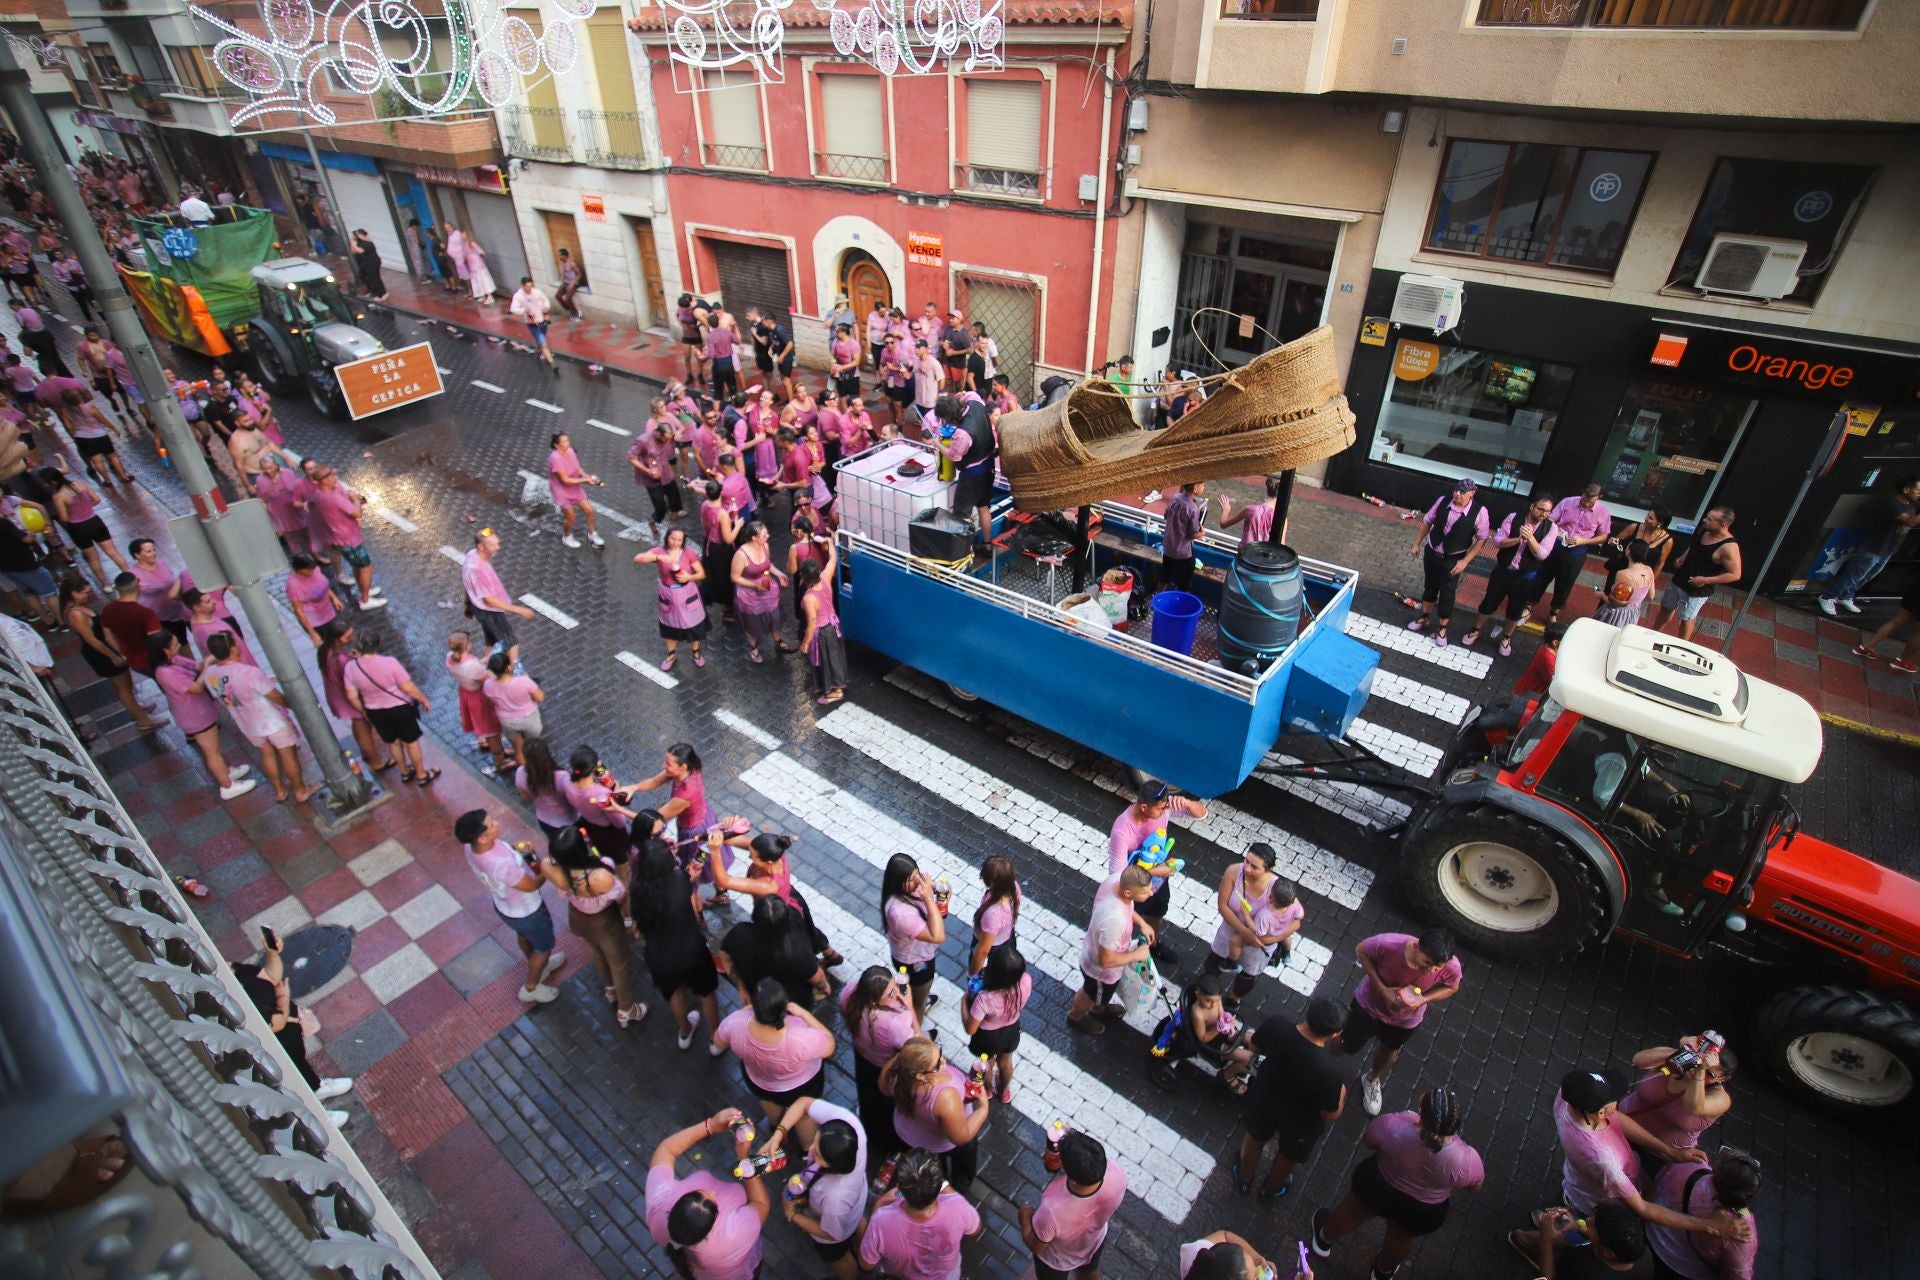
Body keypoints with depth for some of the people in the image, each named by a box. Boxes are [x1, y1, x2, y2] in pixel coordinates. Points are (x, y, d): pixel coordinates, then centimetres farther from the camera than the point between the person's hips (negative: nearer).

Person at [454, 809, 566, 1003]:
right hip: (525, 911, -7)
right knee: (544, 946, 23)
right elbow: (530, 885, -28)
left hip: (504, 905, 7)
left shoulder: (469, 846, -24)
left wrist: (518, 853, -12)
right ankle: (531, 989, 47)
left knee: (524, 936, 35)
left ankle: (539, 967, 62)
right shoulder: (502, 864, -47)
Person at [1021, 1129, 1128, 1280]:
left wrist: (1025, 1215, -7)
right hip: (1095, 1241, 3)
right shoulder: (1118, 1172, -39)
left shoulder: (1051, 1210, -47)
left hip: (1057, 1259, -3)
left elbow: (1035, 1246, -23)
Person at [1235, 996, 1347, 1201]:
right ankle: (1271, 1189, 61)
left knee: (1255, 1138, 34)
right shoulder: (1329, 1072, -39)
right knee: (1288, 1156, 32)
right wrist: (1341, 1093, -3)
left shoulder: (1275, 1025, -31)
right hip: (1299, 1122, -2)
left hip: (1264, 1099, 2)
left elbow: (1256, 1048, -9)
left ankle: (1243, 1179, 60)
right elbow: (1331, 1115, -21)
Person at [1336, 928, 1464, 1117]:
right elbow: (1361, 951, -19)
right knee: (1348, 1046, 19)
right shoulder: (1388, 944, -41)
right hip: (1370, 1004, -2)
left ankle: (1372, 1079, 62)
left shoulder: (1451, 966, -35)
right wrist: (1381, 988, -28)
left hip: (1406, 1019, 2)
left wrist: (1424, 999, -28)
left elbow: (1452, 988, -10)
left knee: (1389, 1050, 30)